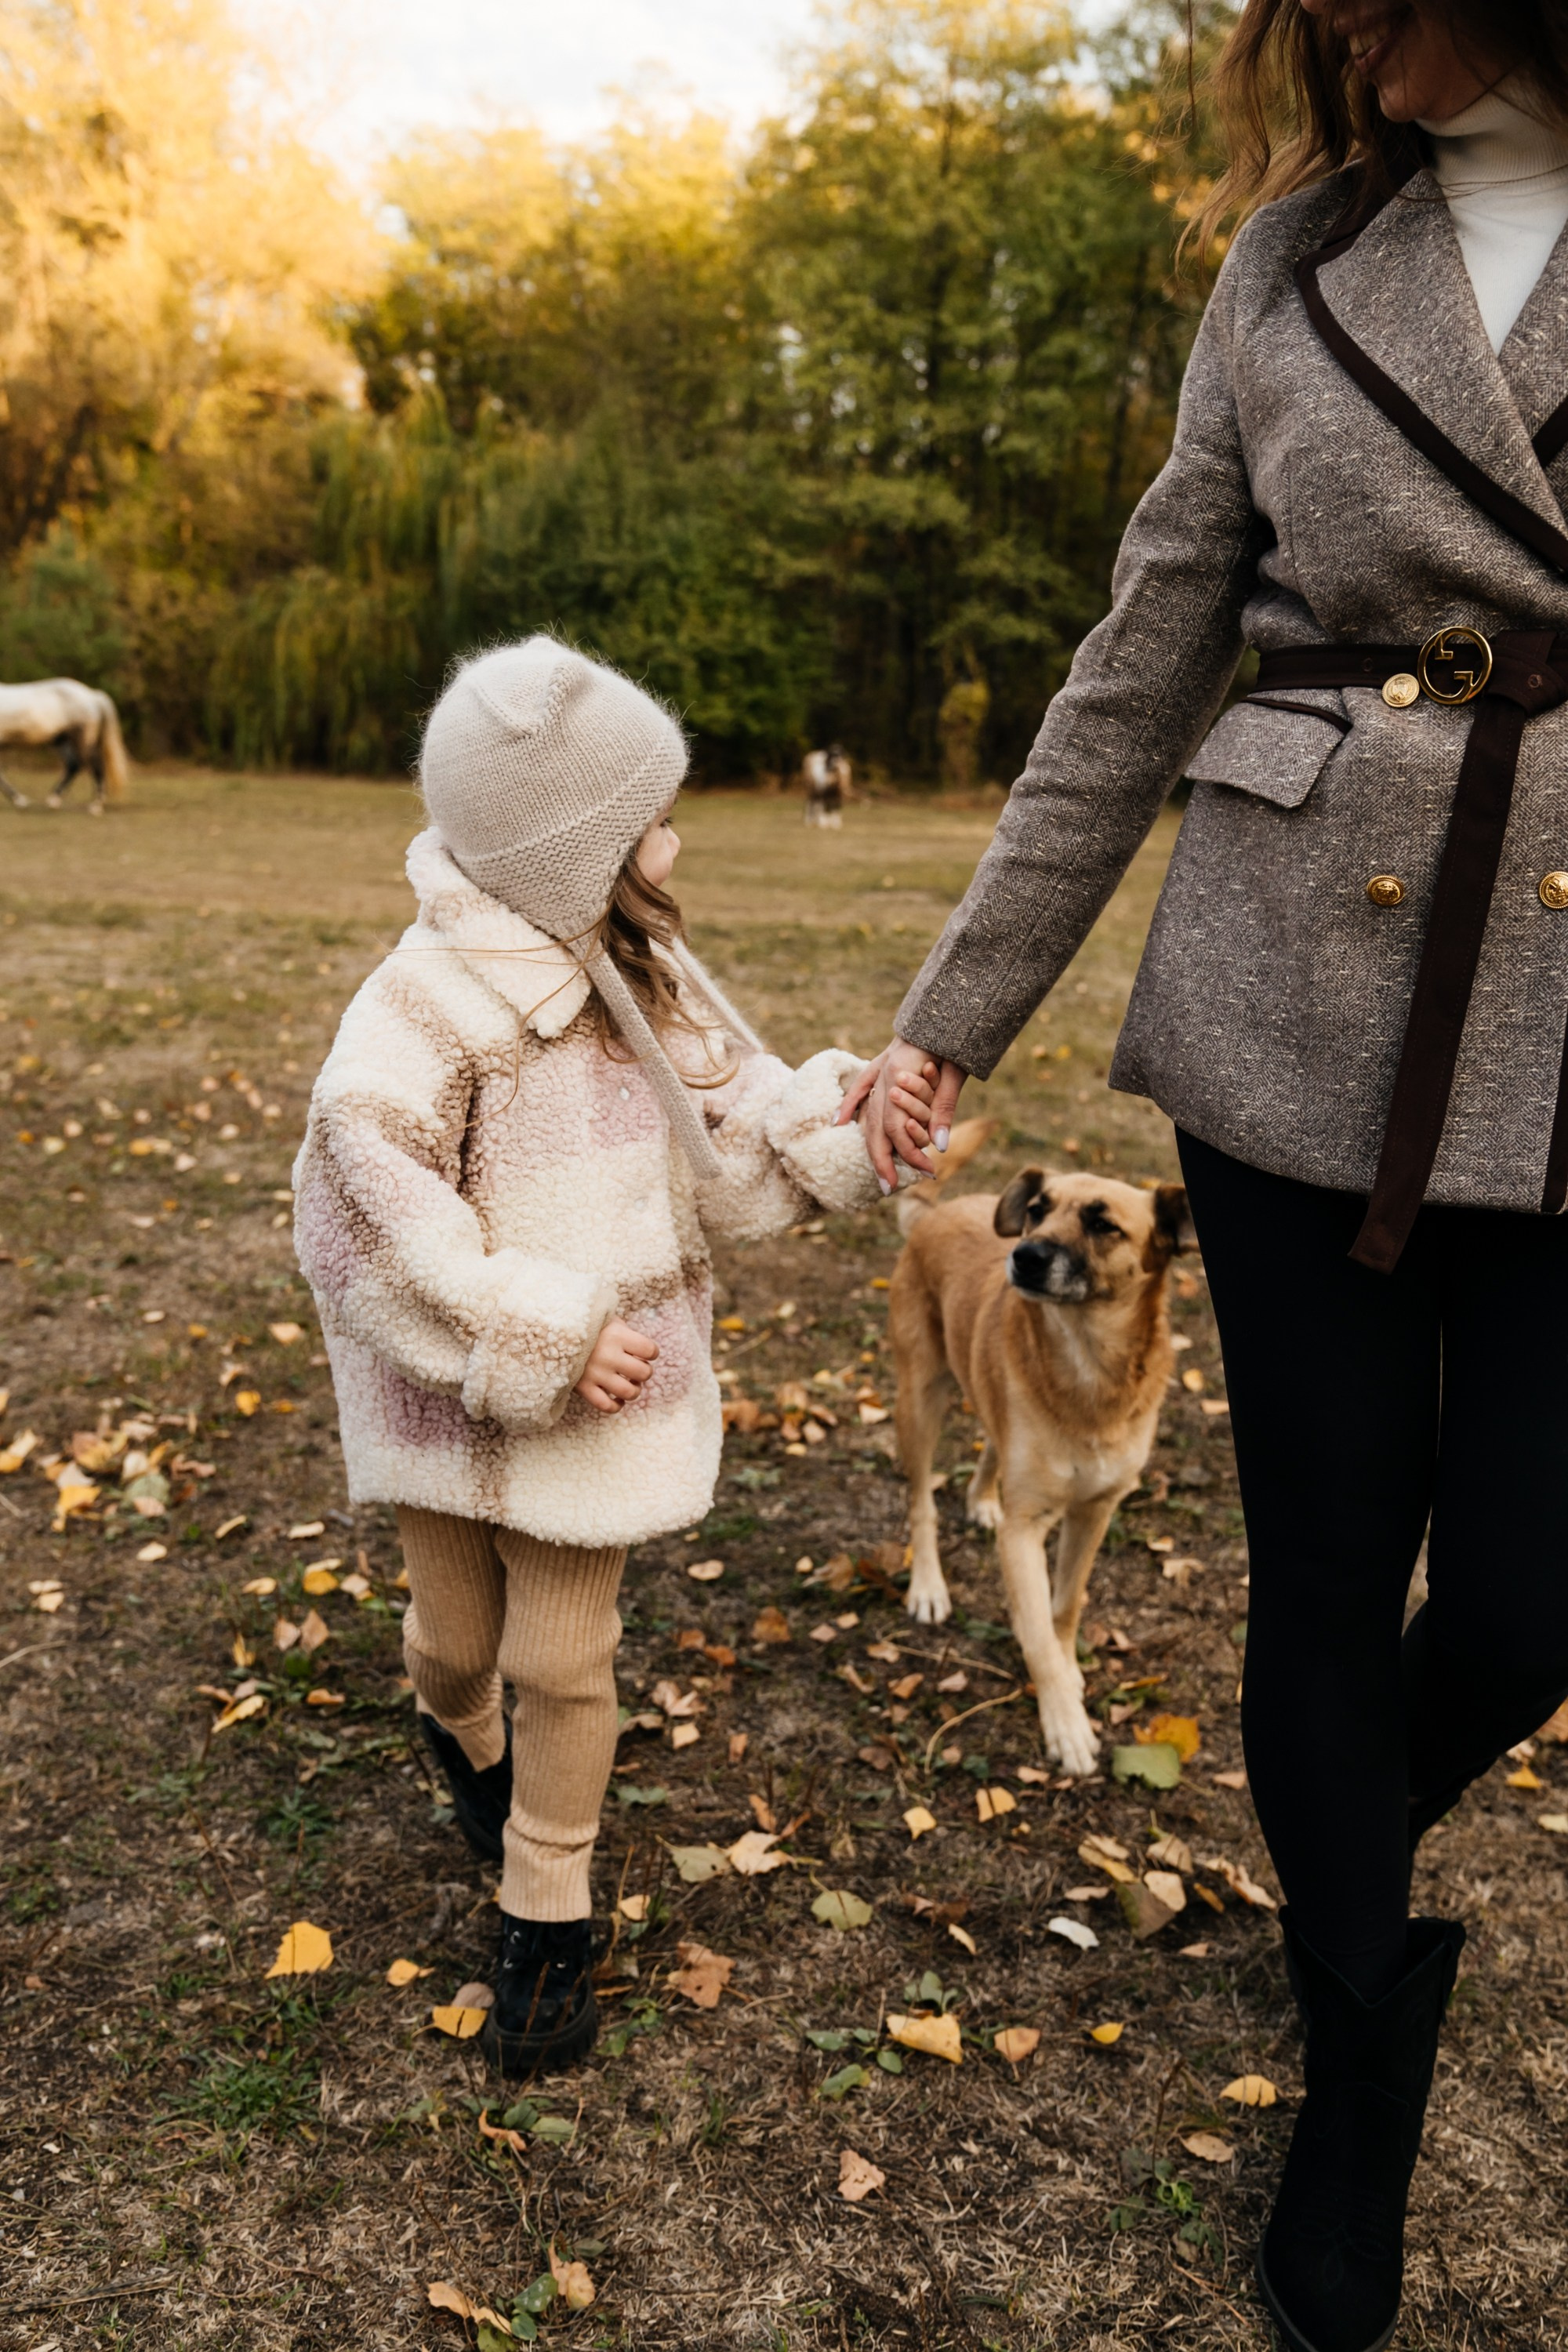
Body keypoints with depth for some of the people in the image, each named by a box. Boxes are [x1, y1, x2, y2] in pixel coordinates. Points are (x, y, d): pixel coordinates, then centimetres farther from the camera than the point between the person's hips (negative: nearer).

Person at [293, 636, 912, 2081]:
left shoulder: (646, 974, -2)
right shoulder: (422, 1010, -22)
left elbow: (734, 1137, 4)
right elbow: (367, 1221, -24)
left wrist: (845, 1120, -15)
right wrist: (536, 1336, -25)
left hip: (602, 1388, 3)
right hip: (450, 1396, -3)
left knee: (565, 1660, 8)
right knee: (457, 1634, 19)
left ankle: (550, 1919, 30)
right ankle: (460, 1730, 57)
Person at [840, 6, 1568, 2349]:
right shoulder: (1290, 268, 8)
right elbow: (1135, 693, 9)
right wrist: (948, 1019, 8)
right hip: (1300, 999, 1)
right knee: (1327, 1568, 7)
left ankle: (1353, 1871, 41)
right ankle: (1363, 2064, 31)